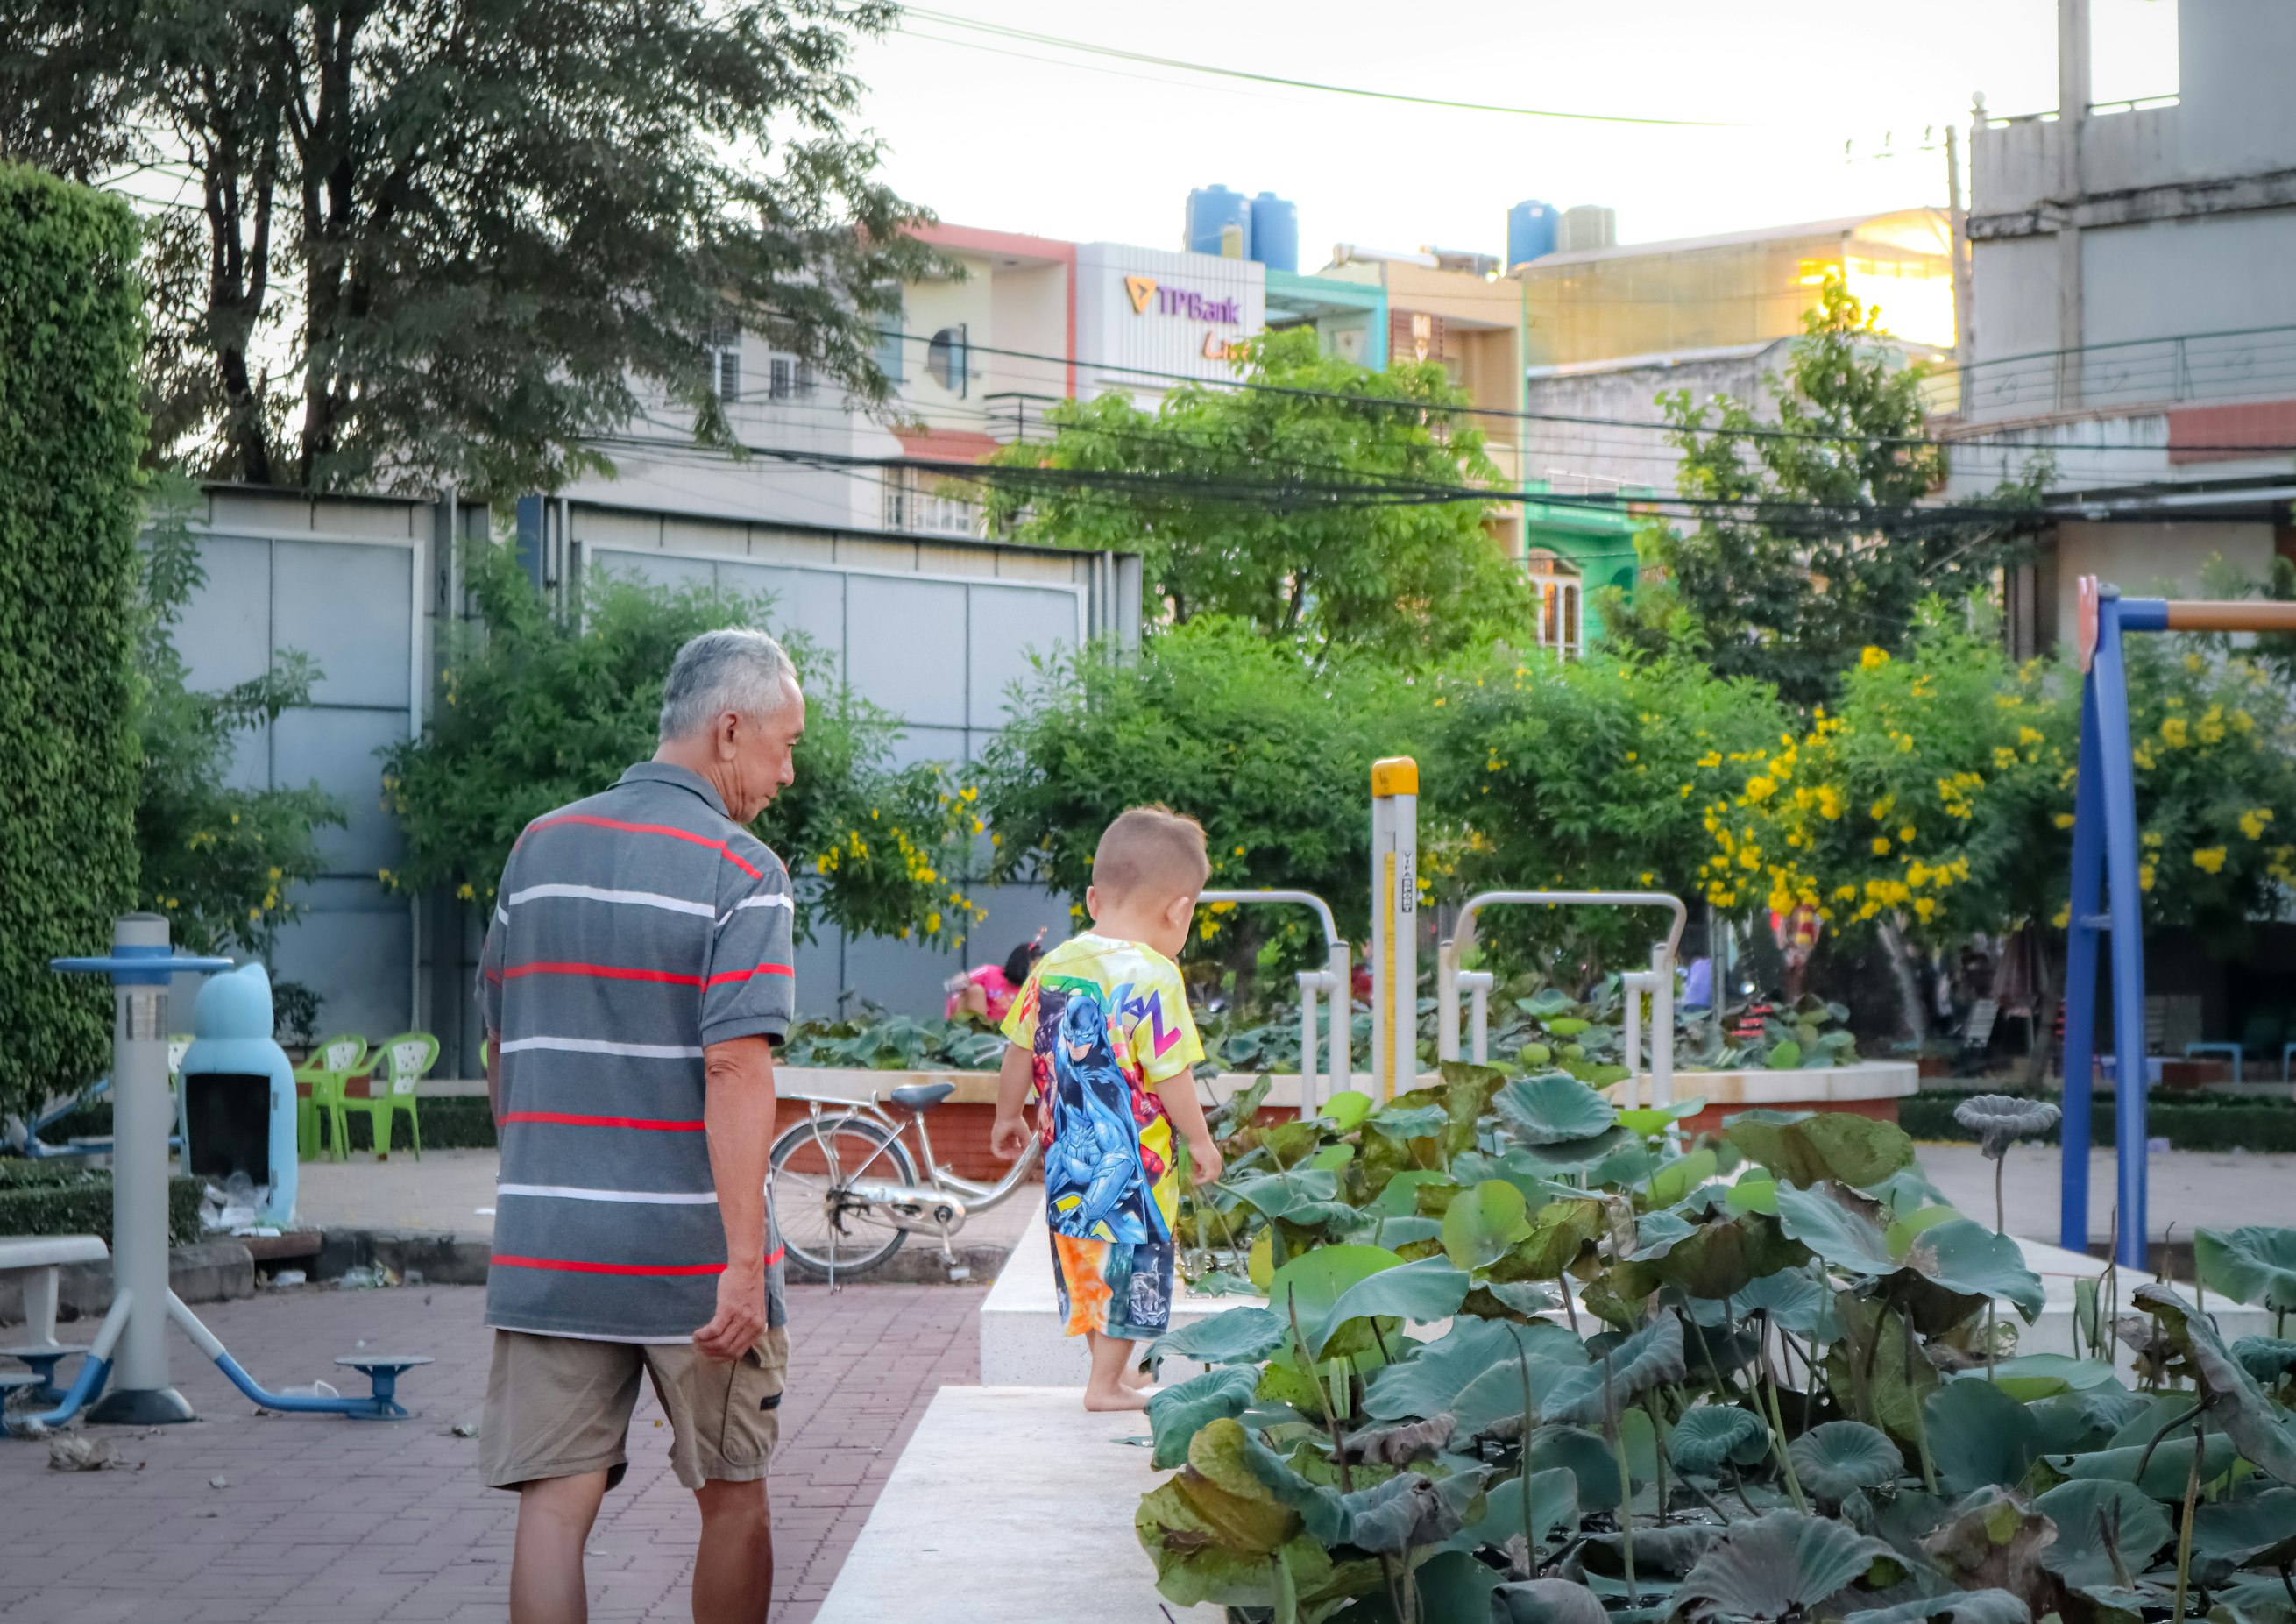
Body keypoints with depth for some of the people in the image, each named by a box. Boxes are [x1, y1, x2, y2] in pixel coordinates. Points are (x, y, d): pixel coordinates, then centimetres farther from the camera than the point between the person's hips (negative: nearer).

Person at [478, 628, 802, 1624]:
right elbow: (734, 1067, -18)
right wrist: (745, 1263, -20)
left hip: (543, 1247, 4)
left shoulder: (538, 849, 9)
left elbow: (500, 1050, 16)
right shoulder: (741, 874, -8)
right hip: (689, 1254, -4)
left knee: (553, 1503, 1)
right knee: (731, 1498, 13)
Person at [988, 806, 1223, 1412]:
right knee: (1130, 1266, 7)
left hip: (1068, 1157, 7)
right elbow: (1169, 1073, -18)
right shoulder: (1152, 977, -18)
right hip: (1133, 1167, -7)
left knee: (1087, 1265, 19)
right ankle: (1107, 1384, 13)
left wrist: (1007, 1115, 25)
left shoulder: (1053, 966, 2)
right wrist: (1199, 1139, -5)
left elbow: (1020, 1051, 10)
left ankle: (1113, 1368, 34)